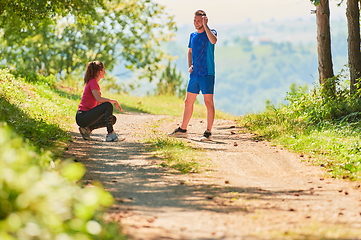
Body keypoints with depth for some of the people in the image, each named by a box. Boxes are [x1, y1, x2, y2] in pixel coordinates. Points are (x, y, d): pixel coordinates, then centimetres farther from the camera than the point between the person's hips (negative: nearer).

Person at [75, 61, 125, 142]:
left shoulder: (92, 82, 18)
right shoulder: (93, 82, -11)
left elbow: (98, 103, 17)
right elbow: (99, 99, -27)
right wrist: (114, 101, -15)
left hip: (87, 115, 10)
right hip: (82, 116, -10)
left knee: (113, 119, 10)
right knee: (108, 105, -23)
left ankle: (87, 129, 5)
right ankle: (110, 135, -20)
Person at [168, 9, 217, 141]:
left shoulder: (210, 32, -5)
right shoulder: (193, 35, 13)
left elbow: (213, 40, -29)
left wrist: (205, 25, -22)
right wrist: (190, 66, 10)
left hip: (207, 74, -7)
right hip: (194, 74, 7)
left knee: (208, 102, -8)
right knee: (188, 102, 12)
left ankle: (208, 132, -6)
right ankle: (182, 130, 22)